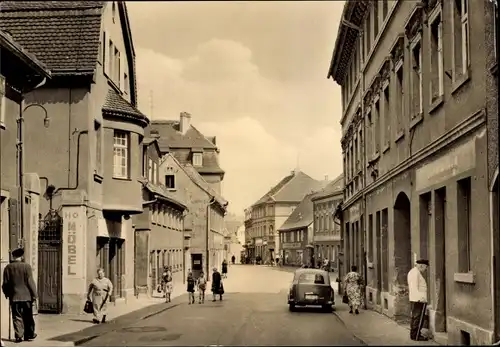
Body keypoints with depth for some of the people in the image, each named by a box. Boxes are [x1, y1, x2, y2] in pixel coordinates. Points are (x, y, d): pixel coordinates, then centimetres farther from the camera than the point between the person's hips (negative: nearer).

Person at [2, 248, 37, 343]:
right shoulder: (27, 266, -9)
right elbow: (30, 282, -8)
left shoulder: (8, 268, -2)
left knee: (17, 317, 6)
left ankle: (18, 336, 3)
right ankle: (29, 335, 18)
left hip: (14, 297, 1)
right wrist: (34, 296, -3)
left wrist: (7, 294, 18)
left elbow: (5, 283, 3)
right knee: (28, 317, 11)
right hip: (26, 296, -1)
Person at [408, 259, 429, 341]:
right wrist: (421, 297, -29)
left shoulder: (412, 271, 17)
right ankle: (416, 336, -4)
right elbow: (414, 288, -22)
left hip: (414, 299, 11)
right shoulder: (416, 273, -15)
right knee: (418, 318, -6)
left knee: (414, 317, 16)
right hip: (419, 300, -11)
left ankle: (413, 334, 23)